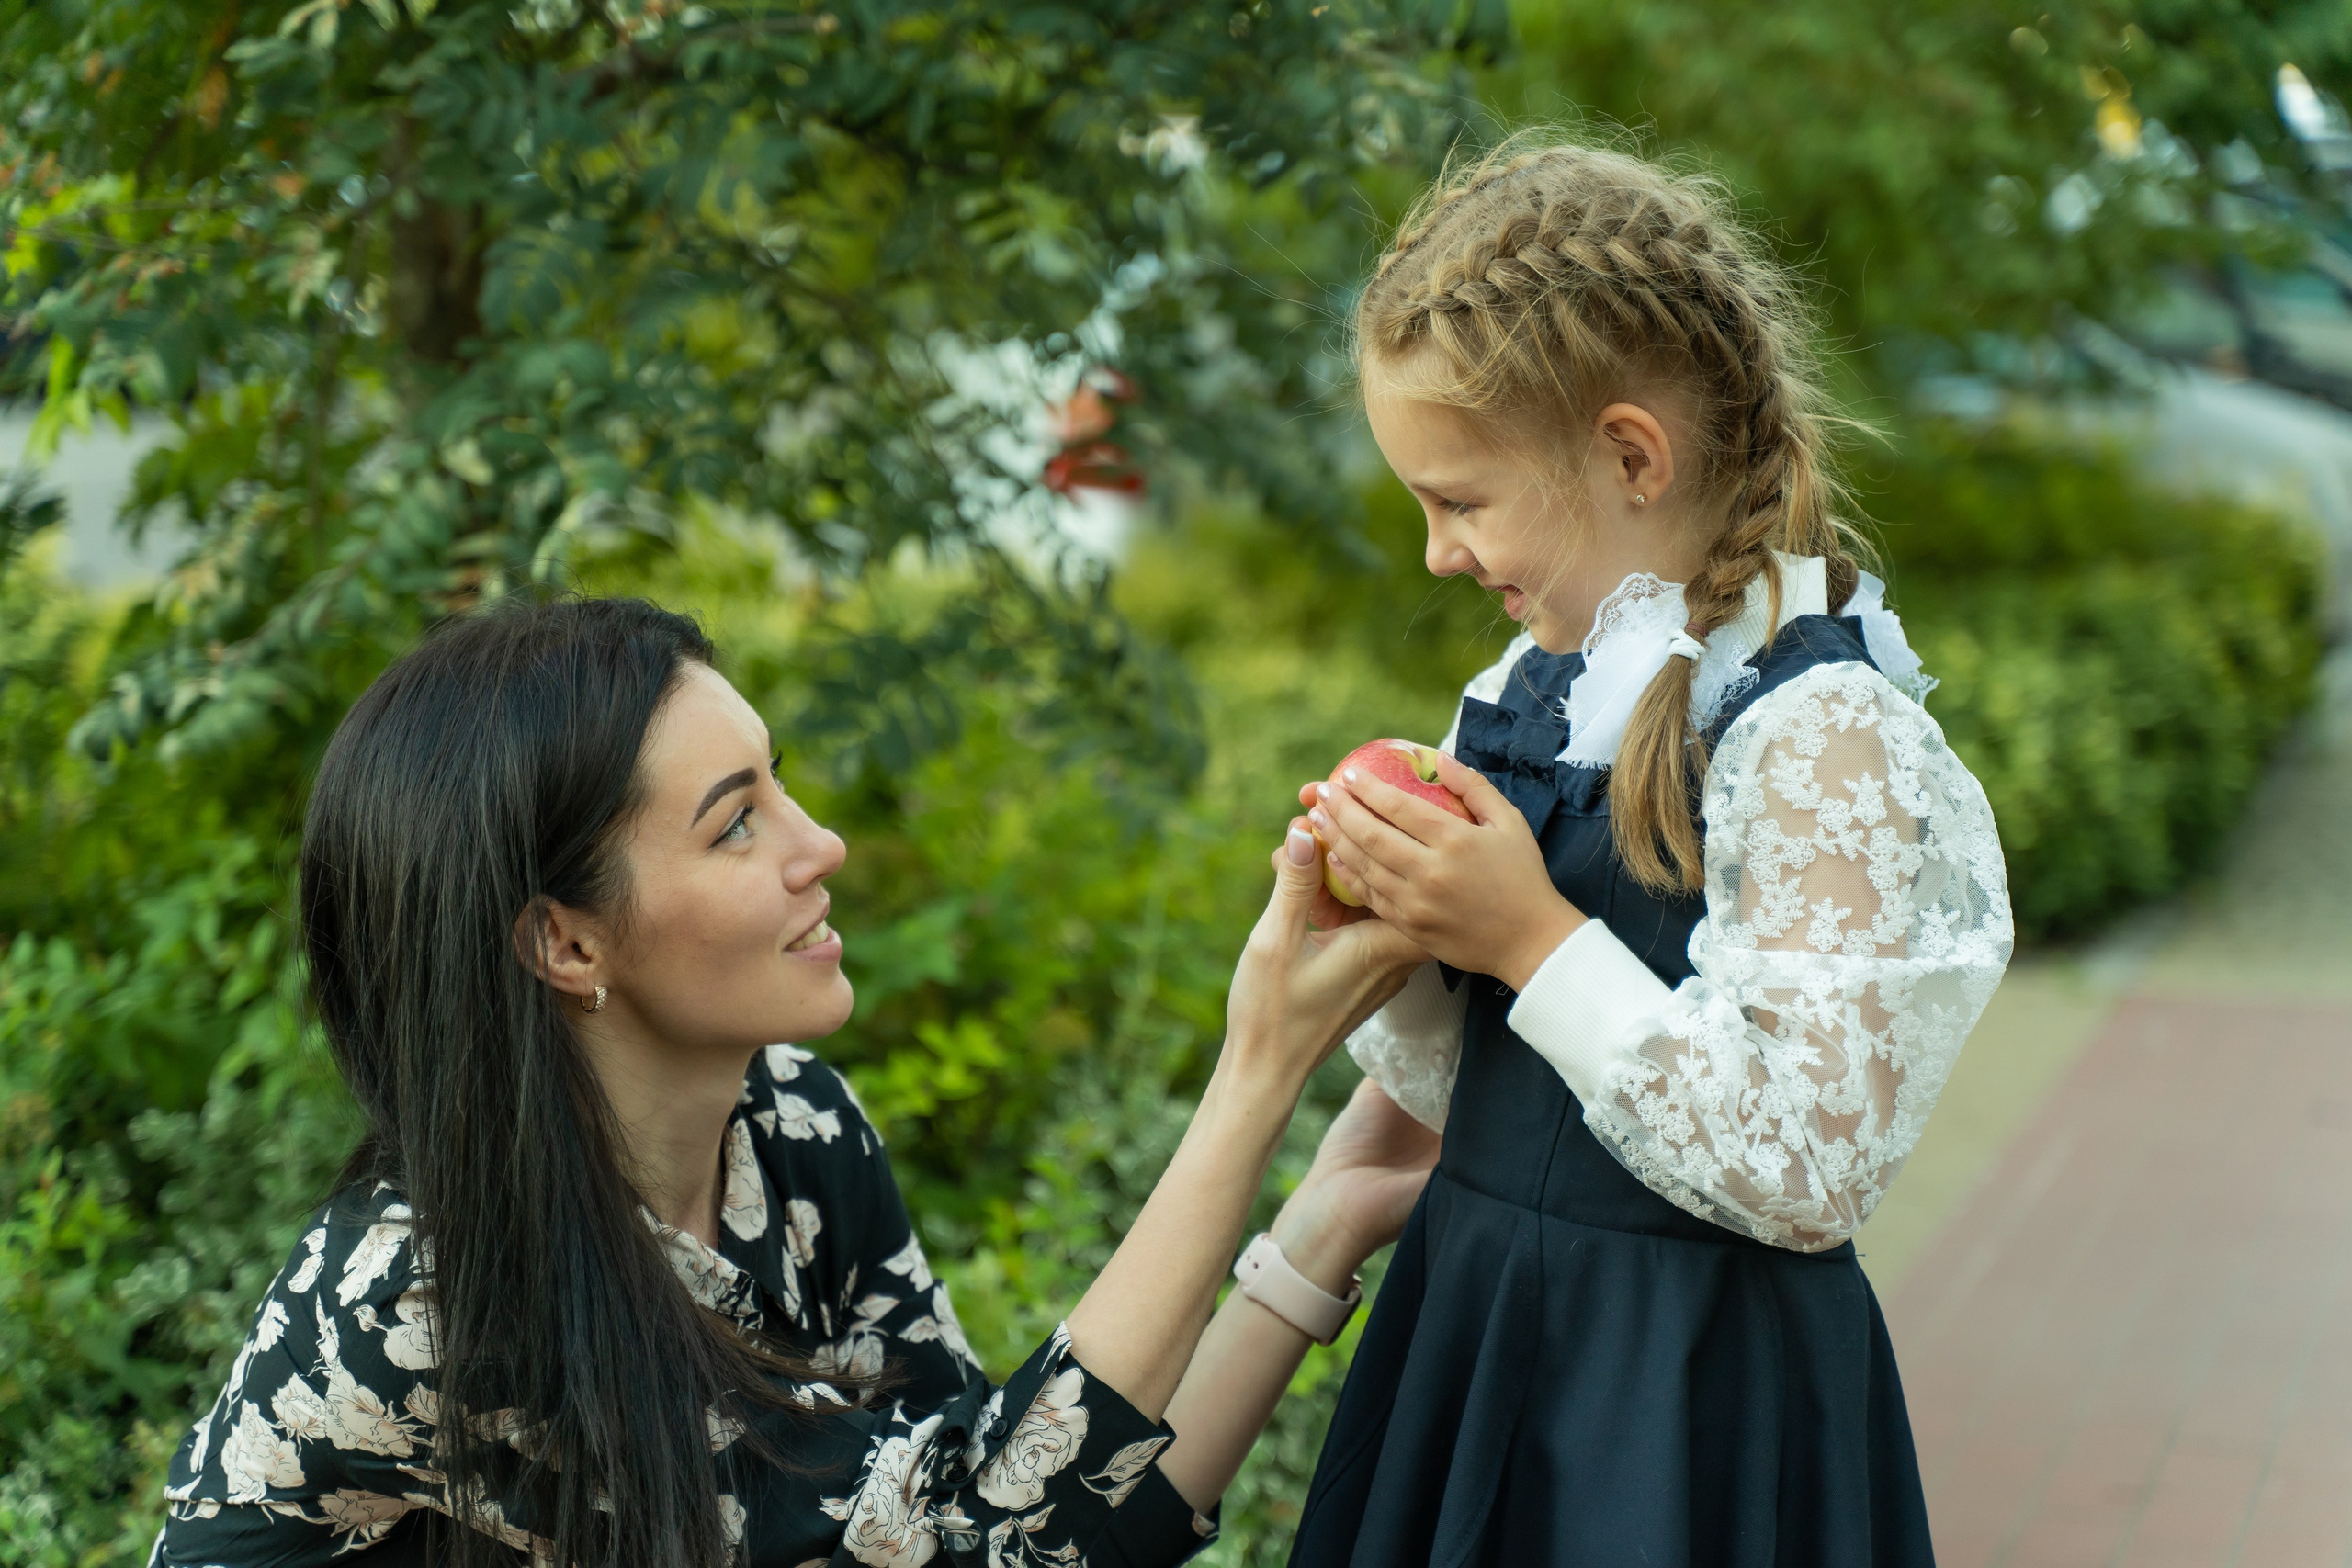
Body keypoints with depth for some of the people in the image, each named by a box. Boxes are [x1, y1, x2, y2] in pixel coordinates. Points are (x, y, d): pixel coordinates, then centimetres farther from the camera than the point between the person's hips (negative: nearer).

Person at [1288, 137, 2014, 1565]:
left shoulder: (1820, 729, -16)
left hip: (1688, 1395, -7)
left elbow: (1810, 1169, -23)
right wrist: (1401, 931, -6)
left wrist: (1534, 939, -21)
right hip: (1472, 1339, 7)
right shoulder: (1543, 691, 7)